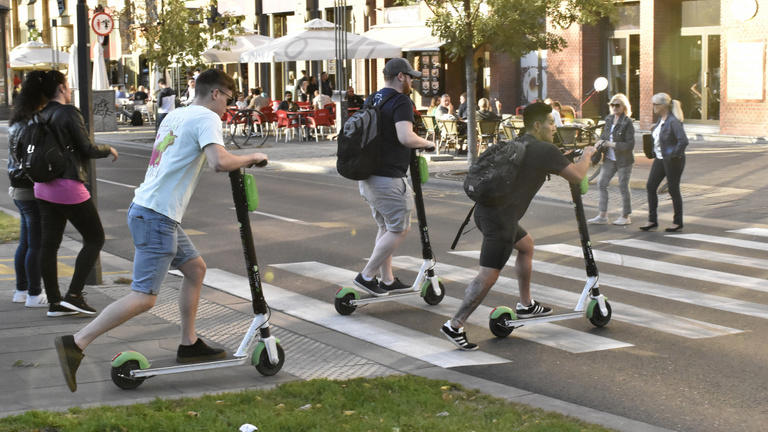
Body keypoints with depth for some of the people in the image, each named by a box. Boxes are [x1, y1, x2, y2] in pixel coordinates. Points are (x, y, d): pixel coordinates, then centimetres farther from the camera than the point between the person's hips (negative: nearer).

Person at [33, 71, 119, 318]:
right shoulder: (69, 113, -12)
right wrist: (109, 149, 5)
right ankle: (74, 295, -4)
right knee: (95, 238, 3)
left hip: (43, 187, 8)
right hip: (68, 186, -8)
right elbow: (87, 149, -12)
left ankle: (54, 302, 12)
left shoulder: (41, 116, 10)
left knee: (49, 243, 8)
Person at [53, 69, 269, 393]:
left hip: (146, 208, 10)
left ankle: (189, 345, 24)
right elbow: (219, 162, -26)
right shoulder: (207, 117, -9)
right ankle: (75, 344, -13)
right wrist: (252, 157, -8)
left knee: (195, 268, 19)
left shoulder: (174, 116, 18)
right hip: (157, 216, -10)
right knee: (144, 297, -11)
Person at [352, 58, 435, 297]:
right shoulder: (401, 101, -14)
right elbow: (406, 138, -27)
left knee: (385, 227, 19)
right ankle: (366, 276, 0)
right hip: (388, 178, -9)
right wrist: (426, 143, -9)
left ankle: (387, 280, 24)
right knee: (399, 229, 1)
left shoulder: (371, 100, 13)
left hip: (368, 175, 9)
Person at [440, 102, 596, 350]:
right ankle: (454, 326, -11)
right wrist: (586, 155, 15)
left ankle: (526, 305, 37)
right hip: (499, 218, -10)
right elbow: (577, 176, -4)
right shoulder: (545, 150, -6)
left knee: (526, 245, 29)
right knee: (489, 274, -9)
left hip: (487, 209, 10)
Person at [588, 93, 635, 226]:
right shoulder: (609, 119, 6)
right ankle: (602, 215, 11)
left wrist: (612, 144, -21)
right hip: (610, 159, 7)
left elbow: (630, 145, -17)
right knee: (602, 184, 4)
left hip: (623, 160, -7)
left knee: (623, 187, 2)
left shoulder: (627, 122, -15)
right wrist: (601, 141, 0)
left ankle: (626, 216, 16)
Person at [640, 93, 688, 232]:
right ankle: (652, 220, 12)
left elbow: (683, 141, -27)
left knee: (673, 189, 1)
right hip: (660, 159, 9)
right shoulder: (661, 119, 8)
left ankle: (678, 222, 15)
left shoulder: (673, 121, -20)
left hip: (672, 160, -9)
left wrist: (674, 155, -21)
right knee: (650, 186, 5)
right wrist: (654, 130, 8)